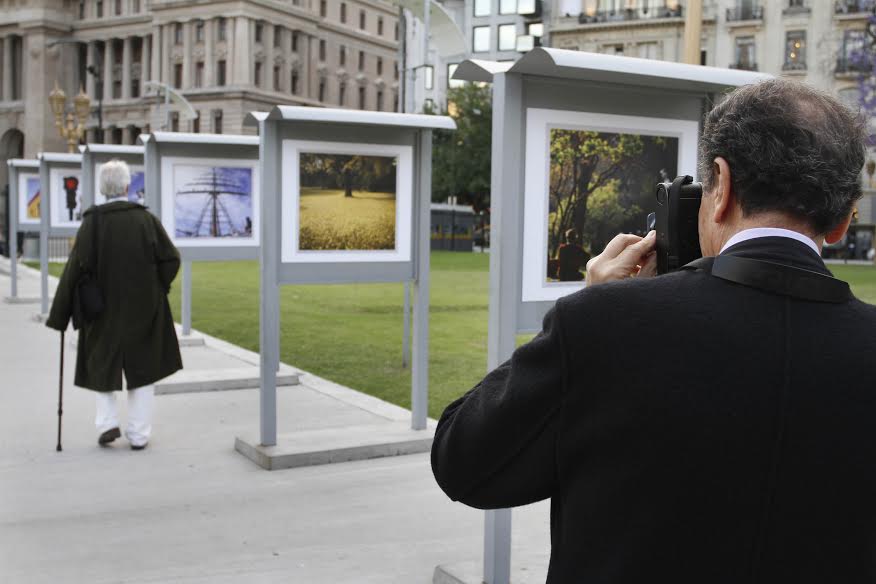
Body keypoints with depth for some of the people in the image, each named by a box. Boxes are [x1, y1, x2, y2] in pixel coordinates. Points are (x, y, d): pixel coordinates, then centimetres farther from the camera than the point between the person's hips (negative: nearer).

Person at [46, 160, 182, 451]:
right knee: (142, 367, 12)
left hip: (104, 308, 0)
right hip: (143, 307, 1)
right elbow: (171, 259, -7)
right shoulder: (146, 219, -7)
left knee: (103, 363, 20)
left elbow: (76, 268, -14)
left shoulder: (92, 222, -11)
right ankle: (138, 434, 11)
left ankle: (107, 421, 6)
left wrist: (60, 314, -7)